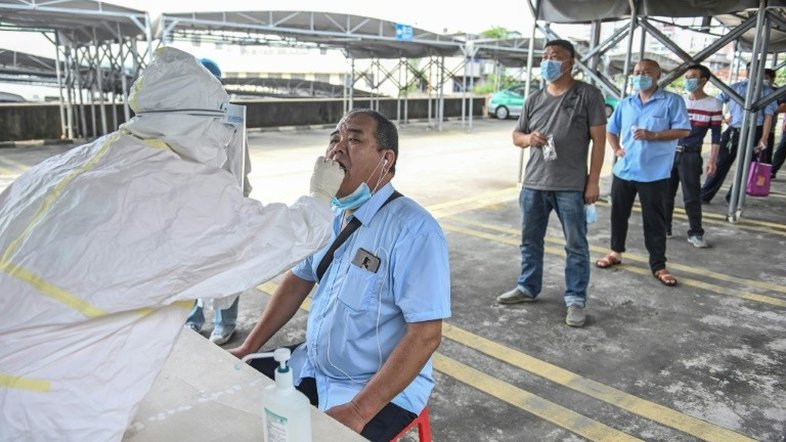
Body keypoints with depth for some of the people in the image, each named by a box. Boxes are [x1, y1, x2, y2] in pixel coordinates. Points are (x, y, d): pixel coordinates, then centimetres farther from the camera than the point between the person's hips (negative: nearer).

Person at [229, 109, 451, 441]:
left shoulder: (413, 229, -23)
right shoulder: (328, 212, 0)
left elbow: (425, 336, -24)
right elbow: (298, 280, 12)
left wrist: (358, 411, -26)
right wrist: (248, 348, 8)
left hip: (383, 390, -7)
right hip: (312, 364, 7)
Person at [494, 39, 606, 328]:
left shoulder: (588, 95, -3)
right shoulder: (535, 99, 11)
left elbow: (598, 139, -5)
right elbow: (516, 135, 17)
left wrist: (593, 181, -9)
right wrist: (528, 138, -9)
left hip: (571, 187, -5)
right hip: (533, 183, 5)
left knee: (576, 245, 3)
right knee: (530, 240, 15)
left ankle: (576, 300, 13)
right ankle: (527, 288, 31)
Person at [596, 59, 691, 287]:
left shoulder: (672, 101, -3)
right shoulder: (625, 103, 11)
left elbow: (683, 130, -9)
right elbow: (611, 130, 18)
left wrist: (652, 135, -20)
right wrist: (616, 149, -1)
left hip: (655, 174, -4)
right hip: (623, 171, 5)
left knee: (655, 221, 2)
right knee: (618, 215, 15)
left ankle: (658, 265, 11)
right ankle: (616, 252, 33)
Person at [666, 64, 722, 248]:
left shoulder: (713, 105, -1)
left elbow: (716, 135, 0)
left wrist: (712, 160, -6)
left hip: (691, 156, -3)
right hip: (669, 152, 3)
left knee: (692, 196, 0)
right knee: (666, 193, 6)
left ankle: (695, 233, 9)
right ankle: (664, 228, 18)